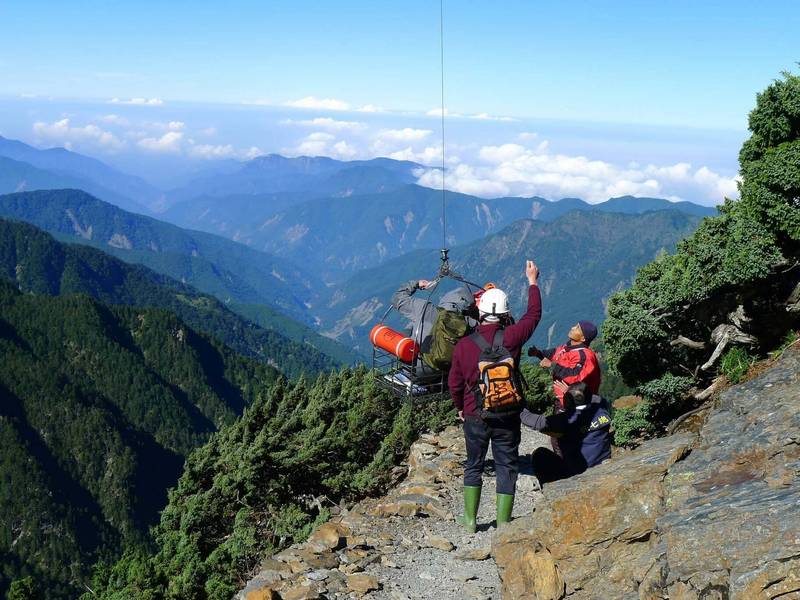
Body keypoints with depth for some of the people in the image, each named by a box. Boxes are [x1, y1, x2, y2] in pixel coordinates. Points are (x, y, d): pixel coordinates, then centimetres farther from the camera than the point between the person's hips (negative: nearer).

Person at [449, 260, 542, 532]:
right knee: (506, 469, 10)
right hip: (507, 418, -1)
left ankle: (469, 520, 24)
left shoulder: (464, 345, -10)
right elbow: (533, 315, 4)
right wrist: (533, 282, 18)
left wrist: (460, 408, 20)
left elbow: (454, 383, 0)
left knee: (473, 465, 18)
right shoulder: (511, 338, -14)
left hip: (475, 416, 1)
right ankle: (503, 524, 12)